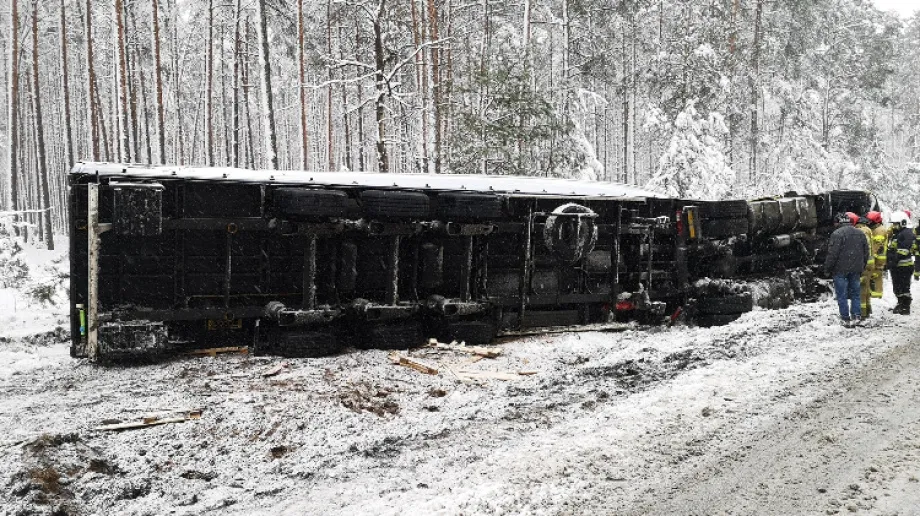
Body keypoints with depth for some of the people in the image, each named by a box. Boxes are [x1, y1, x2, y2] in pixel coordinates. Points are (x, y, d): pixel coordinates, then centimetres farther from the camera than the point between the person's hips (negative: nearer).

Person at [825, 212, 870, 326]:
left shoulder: (837, 234, -13)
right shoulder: (860, 233, 9)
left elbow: (832, 254, -16)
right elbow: (866, 252, 14)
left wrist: (827, 268, -6)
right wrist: (862, 267, 22)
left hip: (840, 270, -6)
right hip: (856, 270, 6)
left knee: (842, 295, 1)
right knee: (855, 293, 14)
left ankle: (846, 318, 1)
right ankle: (856, 316, 11)